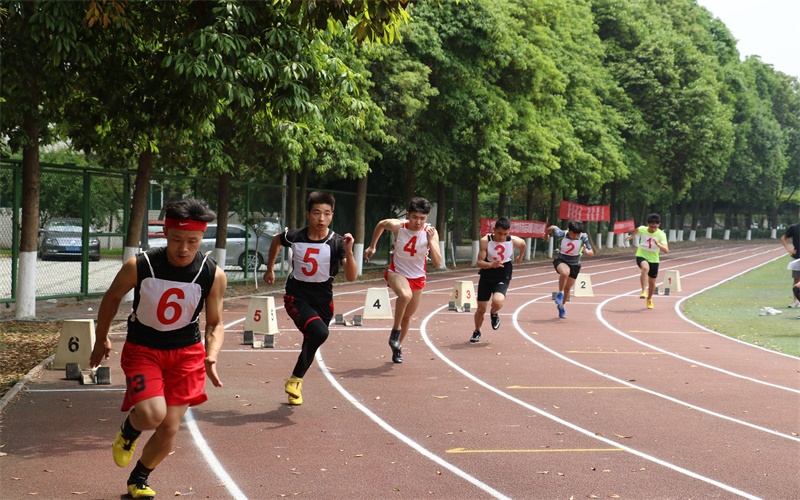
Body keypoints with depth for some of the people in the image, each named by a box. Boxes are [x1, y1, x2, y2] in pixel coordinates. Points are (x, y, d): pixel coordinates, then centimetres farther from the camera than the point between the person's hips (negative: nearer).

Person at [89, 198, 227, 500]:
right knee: (152, 415, -23)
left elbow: (215, 323, -4)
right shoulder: (138, 267, -19)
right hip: (142, 348, -2)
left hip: (186, 351, 2)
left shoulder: (214, 276, -16)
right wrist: (101, 340, 12)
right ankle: (129, 431, 15)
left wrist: (211, 357, -24)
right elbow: (112, 297, 1)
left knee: (170, 428, 1)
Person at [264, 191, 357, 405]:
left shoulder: (337, 242, -13)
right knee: (320, 332, -26)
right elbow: (276, 241, 14)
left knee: (311, 343, 9)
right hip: (296, 296, -2)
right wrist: (270, 269, 20)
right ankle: (295, 379, -8)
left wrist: (348, 251, -34)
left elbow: (351, 277, -21)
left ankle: (295, 381, 36)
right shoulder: (294, 236, -11)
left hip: (322, 300, 2)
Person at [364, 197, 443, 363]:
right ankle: (395, 330, -15)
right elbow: (381, 224, 4)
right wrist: (372, 246, 12)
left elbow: (437, 263, -24)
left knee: (407, 317, 15)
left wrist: (430, 241, -36)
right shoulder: (398, 226, -20)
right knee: (405, 295, -37)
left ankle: (397, 346, 42)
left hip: (417, 278, 2)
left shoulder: (431, 232, -18)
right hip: (397, 272, -2)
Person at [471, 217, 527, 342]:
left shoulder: (514, 241, -13)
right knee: (481, 309, 6)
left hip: (503, 277, -1)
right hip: (486, 277, 1)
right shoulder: (485, 241, -17)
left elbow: (523, 244, 12)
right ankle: (477, 332, 35)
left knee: (497, 301, -28)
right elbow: (480, 262, -17)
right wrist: (491, 264, -36)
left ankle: (494, 314, 10)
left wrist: (520, 257, 27)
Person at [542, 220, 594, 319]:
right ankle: (560, 293, -13)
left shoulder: (583, 237, -21)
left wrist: (587, 251, -44)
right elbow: (552, 228, -4)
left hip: (575, 264, 2)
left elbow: (591, 253, -21)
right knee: (565, 272, -37)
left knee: (568, 287, 13)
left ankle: (561, 306, 40)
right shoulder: (562, 234, -23)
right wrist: (546, 235, 14)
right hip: (561, 261, -2)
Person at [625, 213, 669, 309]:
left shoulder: (661, 235, -19)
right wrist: (631, 236, 35)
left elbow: (666, 250, -30)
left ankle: (649, 299, 41)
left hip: (654, 259, 1)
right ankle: (644, 291, -37)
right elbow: (637, 230, 15)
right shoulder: (642, 229, -12)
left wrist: (658, 244, -47)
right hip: (641, 256, -1)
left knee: (652, 282, 13)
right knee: (645, 268, -36)